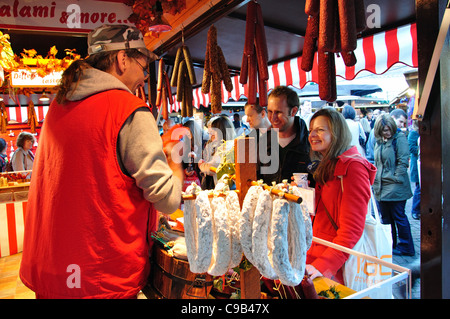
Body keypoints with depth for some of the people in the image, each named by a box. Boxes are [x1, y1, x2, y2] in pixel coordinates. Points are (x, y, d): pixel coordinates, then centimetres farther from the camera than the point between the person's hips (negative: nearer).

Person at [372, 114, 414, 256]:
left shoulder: (399, 138, -7)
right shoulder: (379, 141, 13)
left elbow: (403, 161, -12)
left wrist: (396, 178, -15)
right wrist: (375, 179, 10)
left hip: (395, 187, -7)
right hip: (381, 188, 7)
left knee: (399, 217, 2)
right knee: (385, 218, 14)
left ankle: (405, 247, 16)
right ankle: (389, 245, 28)